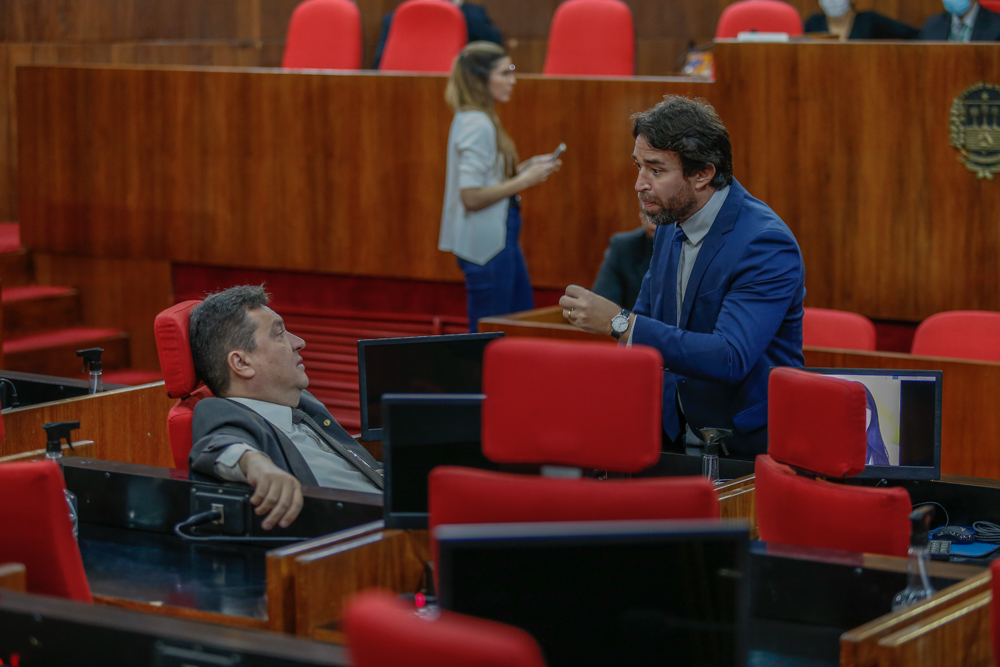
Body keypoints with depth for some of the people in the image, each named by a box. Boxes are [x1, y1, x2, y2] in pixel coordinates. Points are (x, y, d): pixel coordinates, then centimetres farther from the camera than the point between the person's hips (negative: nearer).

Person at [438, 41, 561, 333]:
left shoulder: (477, 120, 11)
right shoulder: (477, 125, -18)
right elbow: (471, 196, -23)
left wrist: (525, 168, 6)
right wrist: (525, 180, -18)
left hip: (500, 239, 10)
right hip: (485, 244, -10)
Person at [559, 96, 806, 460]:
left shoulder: (766, 244, -18)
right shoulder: (671, 224, 8)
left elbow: (730, 360, -29)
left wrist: (619, 322, -30)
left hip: (745, 446, -7)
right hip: (674, 435, 7)